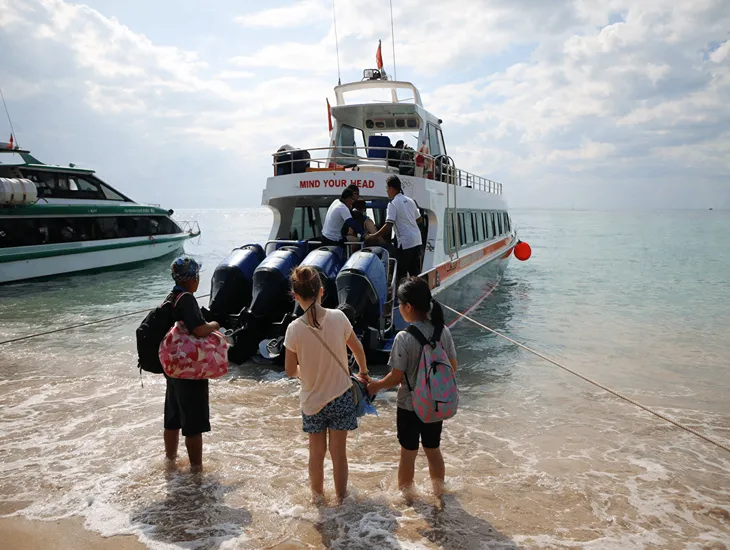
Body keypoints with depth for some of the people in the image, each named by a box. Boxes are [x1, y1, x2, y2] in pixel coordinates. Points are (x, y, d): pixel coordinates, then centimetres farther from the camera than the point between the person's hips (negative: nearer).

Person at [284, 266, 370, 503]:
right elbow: (358, 350, -1)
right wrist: (364, 372, 17)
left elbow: (290, 370, -8)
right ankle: (341, 495, 32)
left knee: (316, 451, 19)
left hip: (312, 401, 0)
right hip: (341, 397, 0)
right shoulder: (338, 317, -15)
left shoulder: (295, 329, -18)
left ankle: (318, 493, 39)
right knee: (339, 451, 15)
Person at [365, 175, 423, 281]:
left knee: (401, 272, 2)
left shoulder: (393, 204, -9)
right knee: (415, 271, 12)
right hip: (417, 239, 7)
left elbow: (388, 226, -17)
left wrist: (374, 236, -10)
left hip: (405, 241, -7)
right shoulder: (410, 200, 12)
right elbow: (419, 219, 20)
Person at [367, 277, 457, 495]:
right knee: (433, 450, 22)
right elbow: (453, 367, 1)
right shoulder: (443, 331, -8)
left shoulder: (404, 338, -23)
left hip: (409, 406, -4)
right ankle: (439, 492, 38)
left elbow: (396, 377, -18)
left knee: (408, 453, 14)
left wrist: (376, 385, 0)